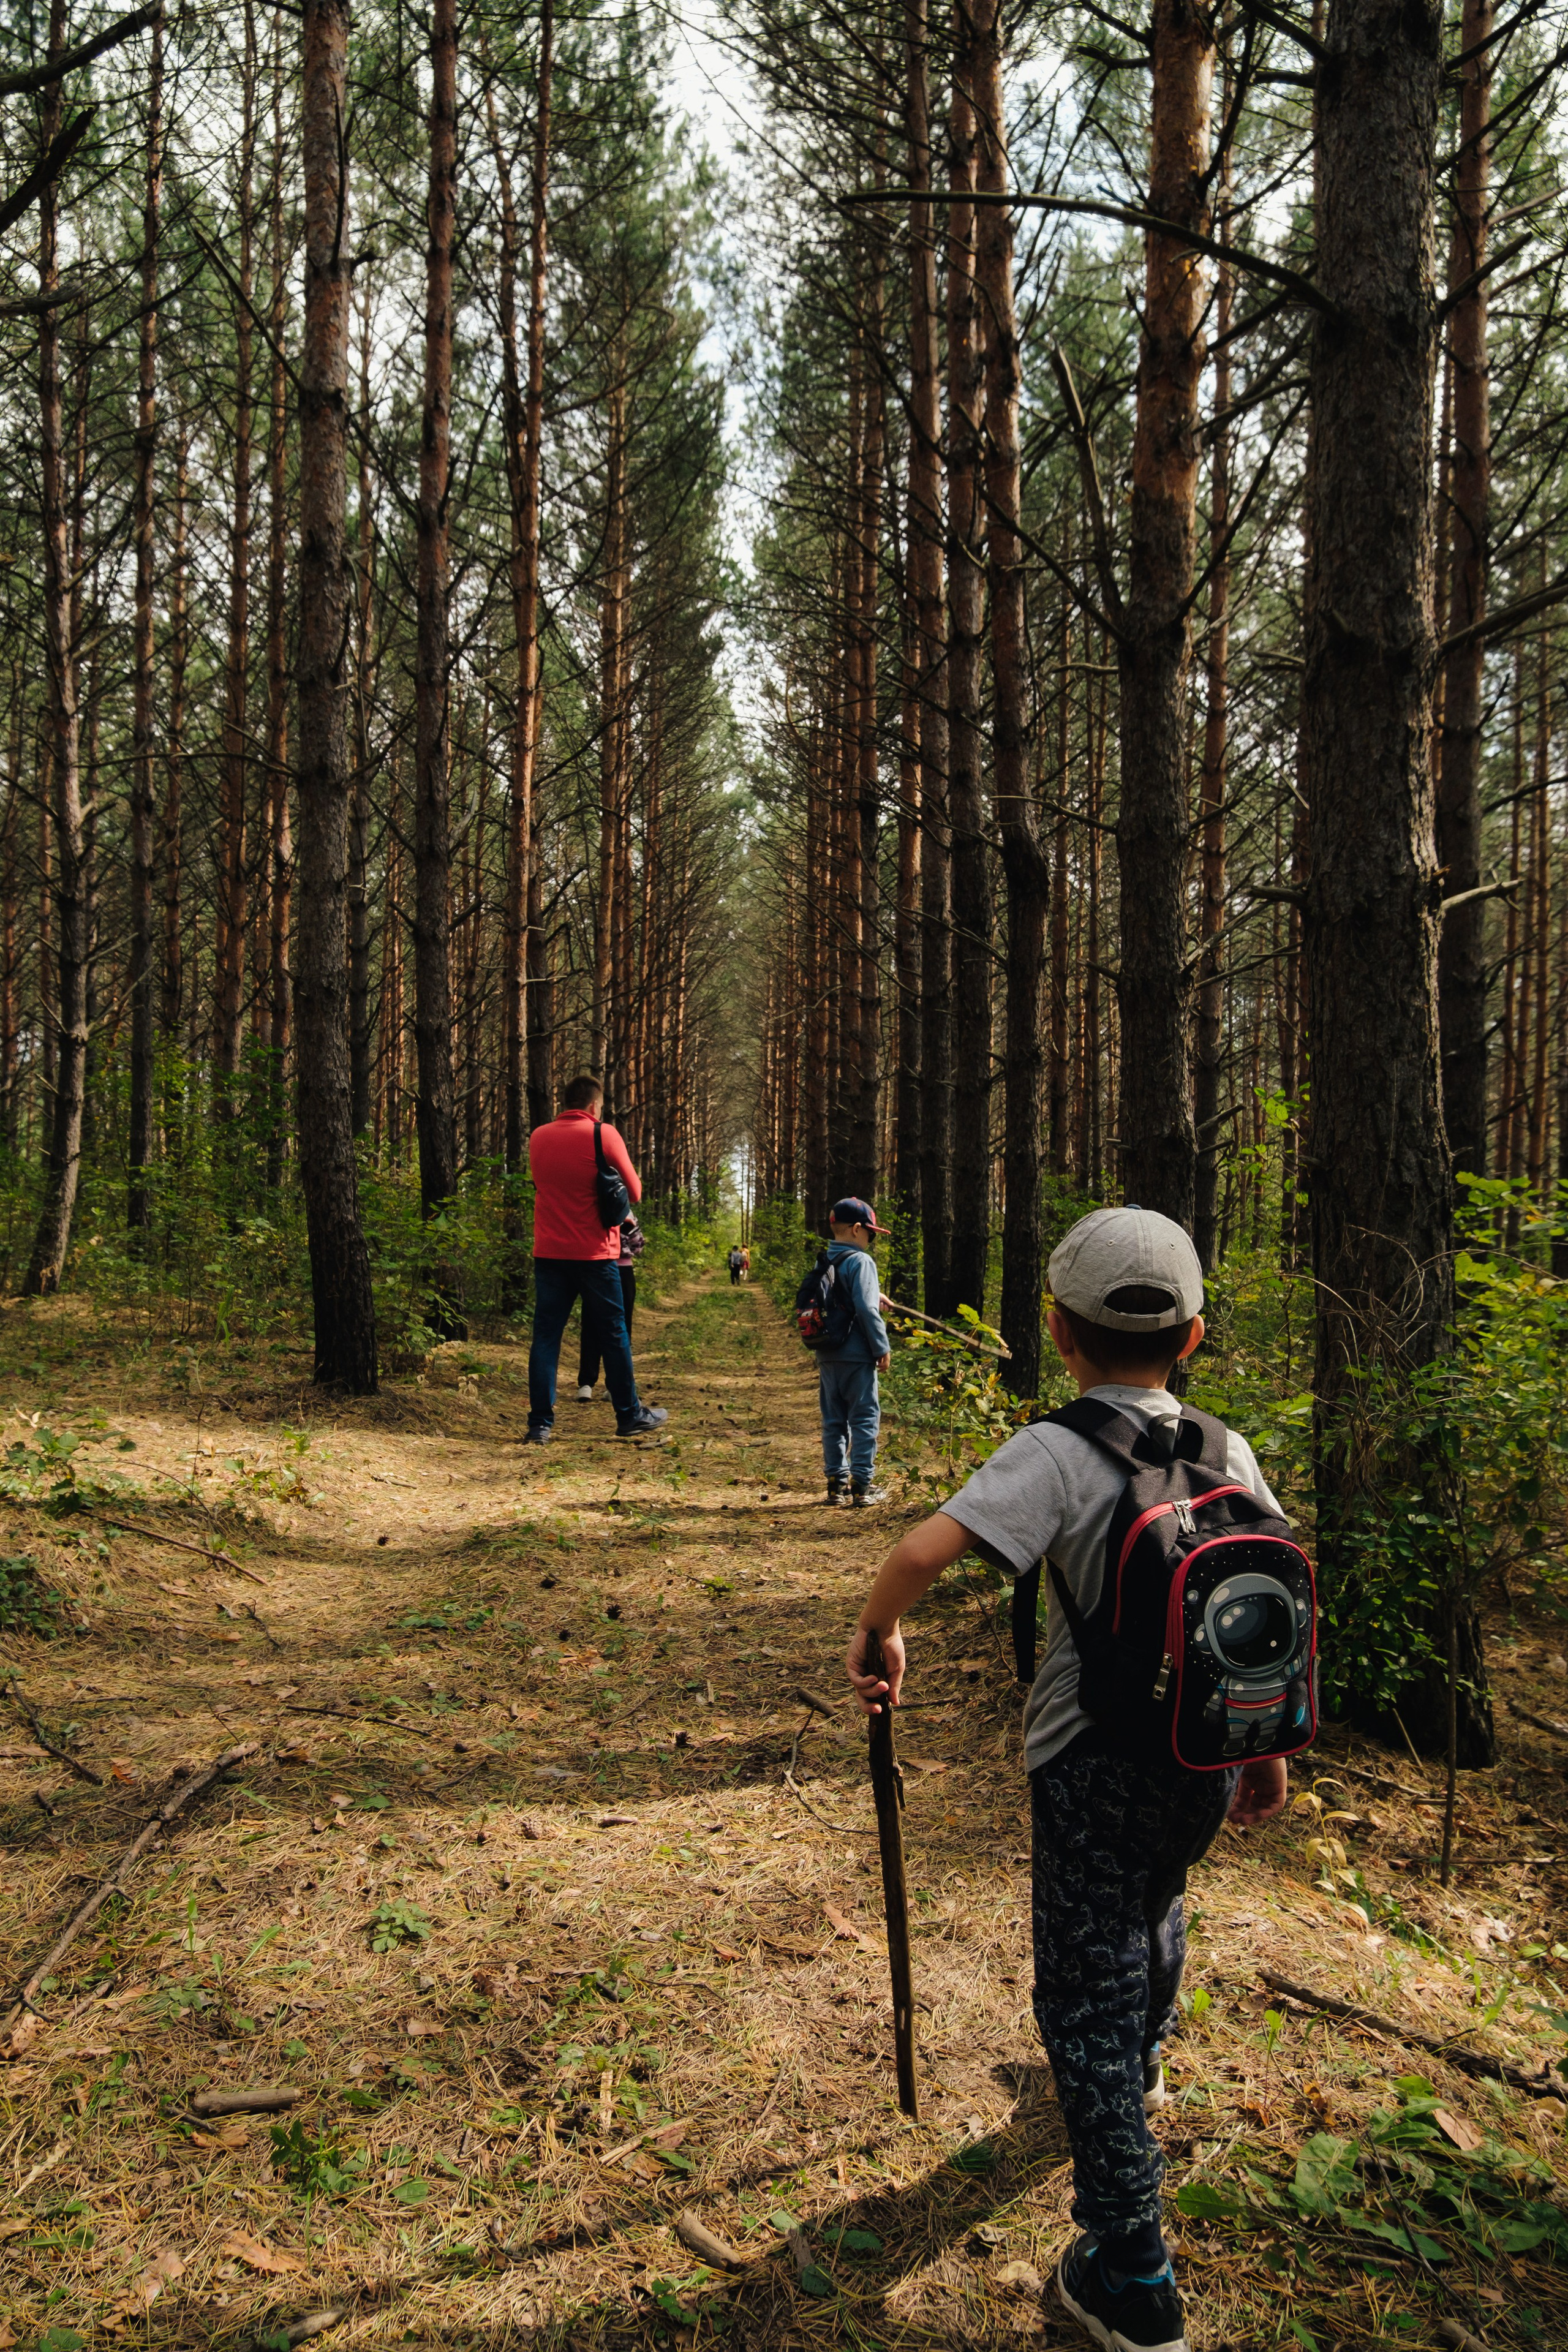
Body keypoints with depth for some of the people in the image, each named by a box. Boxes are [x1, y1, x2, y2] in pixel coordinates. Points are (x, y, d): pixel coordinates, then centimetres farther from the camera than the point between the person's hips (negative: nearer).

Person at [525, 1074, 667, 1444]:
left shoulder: (538, 1137, 6)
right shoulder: (604, 1135, -7)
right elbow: (634, 1192, -1)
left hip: (549, 1252, 3)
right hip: (594, 1253, -3)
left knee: (546, 1337, 4)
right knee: (614, 1335, 7)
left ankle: (540, 1425, 1)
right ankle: (630, 1417, 16)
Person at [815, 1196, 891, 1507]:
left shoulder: (823, 1263, 10)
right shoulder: (861, 1261, -13)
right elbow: (866, 1309, -19)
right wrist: (882, 1347, -11)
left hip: (827, 1354, 7)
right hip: (856, 1354, -7)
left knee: (834, 1419, 13)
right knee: (865, 1418, 1)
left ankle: (837, 1481, 18)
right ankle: (863, 1484, 2)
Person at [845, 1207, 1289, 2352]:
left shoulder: (1060, 1451, -20)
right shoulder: (1230, 1452, -3)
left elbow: (924, 1550, -31)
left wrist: (879, 1632, -11)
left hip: (1096, 1762, -6)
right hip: (1208, 1755, 6)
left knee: (1088, 1994, 7)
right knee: (1155, 1913, 32)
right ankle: (1141, 2070, 60)